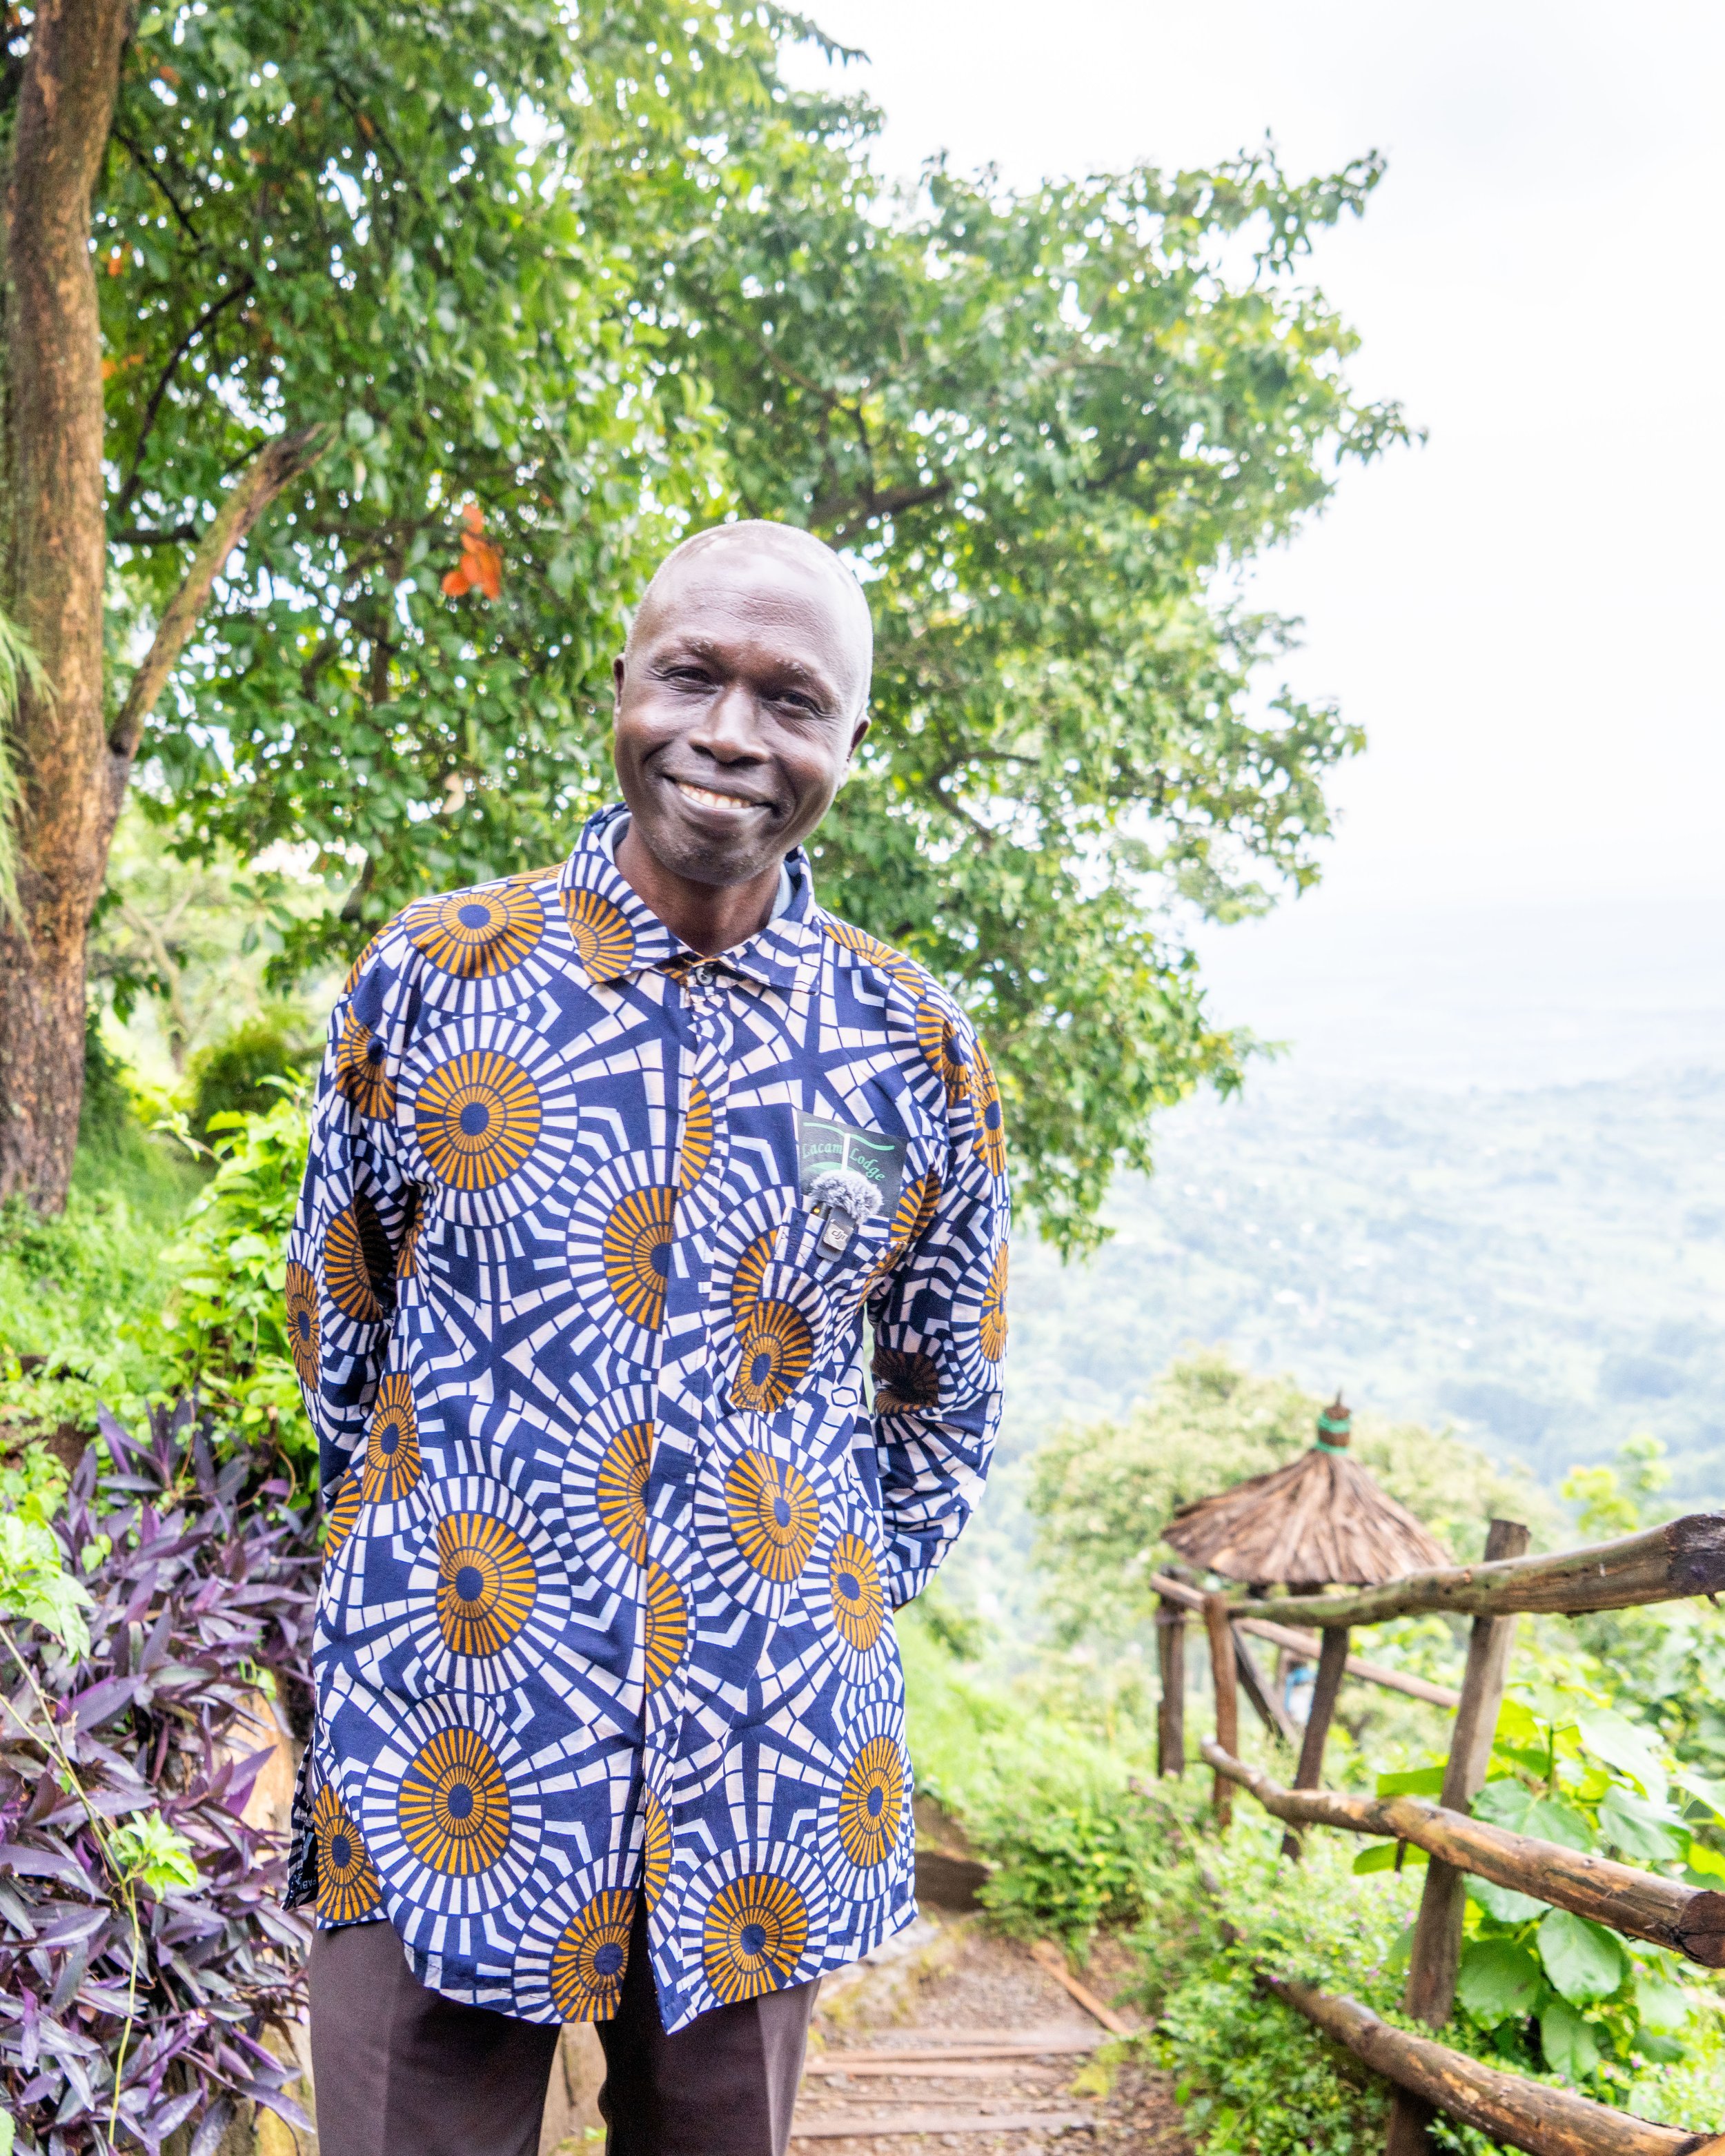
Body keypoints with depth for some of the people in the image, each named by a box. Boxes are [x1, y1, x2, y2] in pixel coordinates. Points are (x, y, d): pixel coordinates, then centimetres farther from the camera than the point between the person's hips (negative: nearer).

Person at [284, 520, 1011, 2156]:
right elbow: (333, 1312, 9)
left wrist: (839, 1598, 10)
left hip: (763, 1770, 2)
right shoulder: (429, 975, -2)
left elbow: (949, 1391, 13)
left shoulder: (920, 1056, 0)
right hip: (442, 1770, -1)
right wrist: (428, 1537, 9)